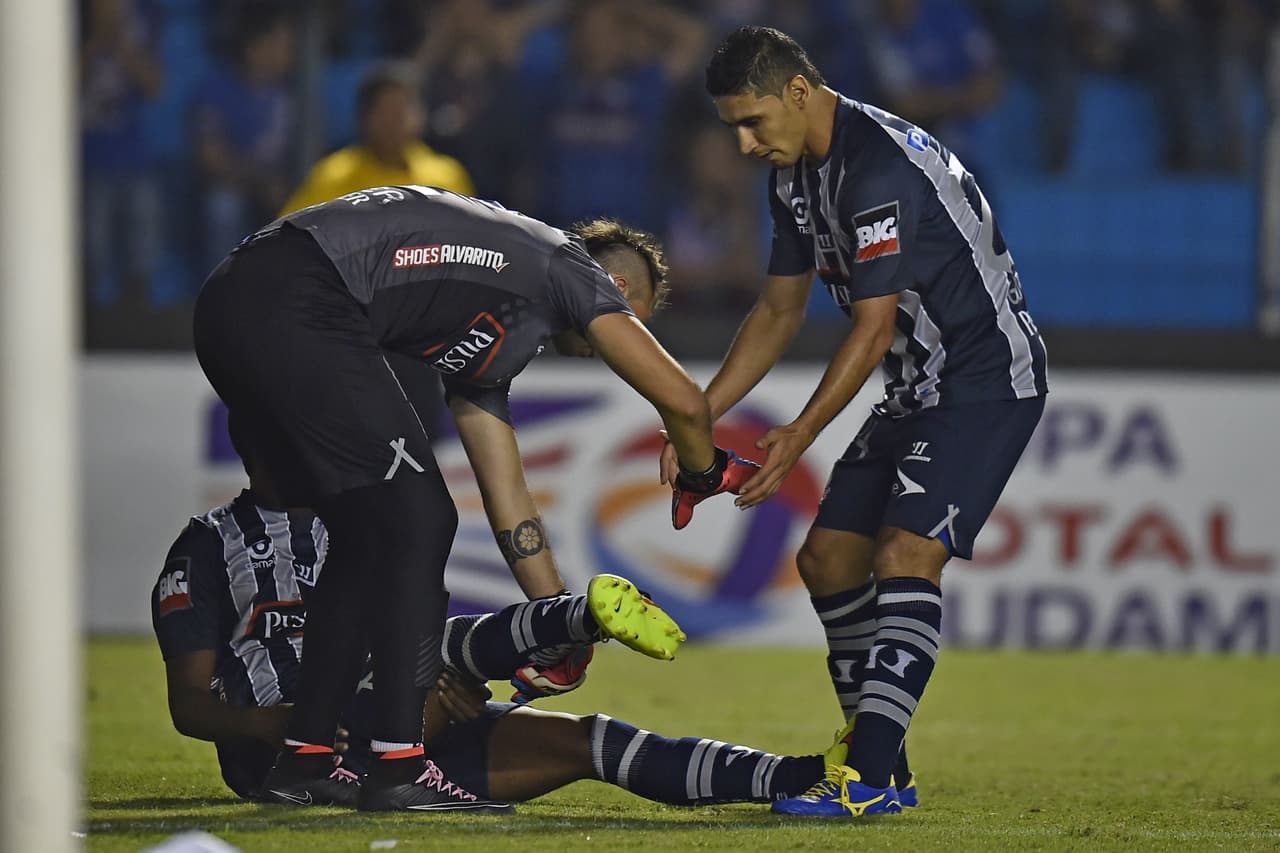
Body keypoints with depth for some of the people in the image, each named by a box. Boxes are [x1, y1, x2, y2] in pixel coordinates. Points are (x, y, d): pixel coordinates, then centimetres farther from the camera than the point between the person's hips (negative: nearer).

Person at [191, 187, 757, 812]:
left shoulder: (496, 337, 32)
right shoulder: (572, 269, 9)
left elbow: (507, 497, 35)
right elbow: (681, 401, 2)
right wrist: (705, 474, 23)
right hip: (296, 308, -9)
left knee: (366, 538, 19)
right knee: (416, 521, -1)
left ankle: (302, 760, 19)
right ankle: (397, 767, -3)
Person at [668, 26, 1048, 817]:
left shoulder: (881, 169, -24)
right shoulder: (797, 174, 8)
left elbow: (873, 329, -24)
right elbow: (779, 313, 16)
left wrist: (801, 436, -23)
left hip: (990, 380, -10)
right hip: (919, 390, 10)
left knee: (904, 556, -21)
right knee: (828, 558, 8)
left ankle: (871, 774, -24)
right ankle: (881, 760, 15)